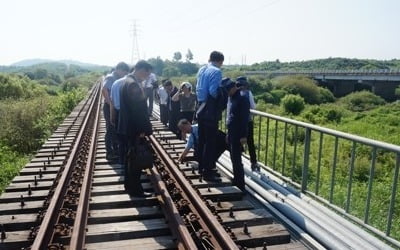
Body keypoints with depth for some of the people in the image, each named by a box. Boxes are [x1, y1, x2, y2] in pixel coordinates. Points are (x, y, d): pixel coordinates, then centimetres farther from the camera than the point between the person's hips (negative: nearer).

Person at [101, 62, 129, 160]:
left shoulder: (117, 78, 11)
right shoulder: (110, 77, -17)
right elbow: (104, 90, -32)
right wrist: (110, 103, -25)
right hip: (110, 108, -9)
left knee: (116, 129, 17)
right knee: (110, 130, 0)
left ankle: (115, 150, 30)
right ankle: (109, 153, 11)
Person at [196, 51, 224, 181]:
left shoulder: (201, 70, 11)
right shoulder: (216, 71, -14)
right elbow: (213, 92, -21)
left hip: (201, 109, 8)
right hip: (210, 111, -8)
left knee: (202, 139, 16)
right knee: (210, 142, -3)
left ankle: (201, 167, 28)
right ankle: (208, 172, 2)